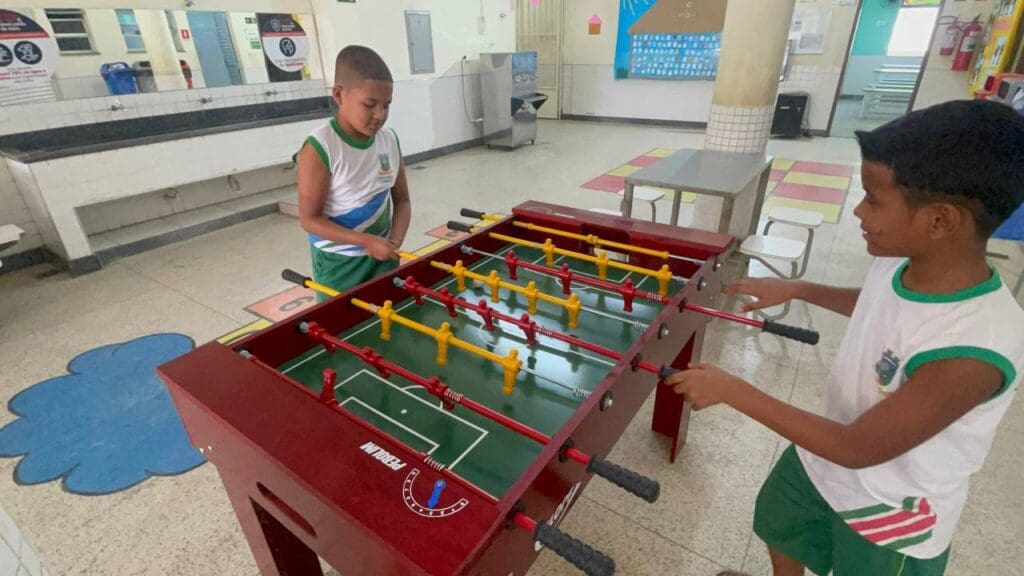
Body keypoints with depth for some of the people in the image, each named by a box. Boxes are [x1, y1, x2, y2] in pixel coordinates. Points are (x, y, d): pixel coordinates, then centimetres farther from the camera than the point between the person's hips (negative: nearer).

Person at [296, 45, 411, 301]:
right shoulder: (319, 148, -18)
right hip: (338, 263, -4)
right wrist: (367, 241, -24)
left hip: (382, 257, 5)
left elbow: (402, 200, 5)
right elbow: (310, 219, -16)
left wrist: (395, 242, -12)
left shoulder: (389, 140, -2)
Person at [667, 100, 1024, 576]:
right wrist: (797, 289, 1)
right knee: (780, 527, 29)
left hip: (893, 515, -6)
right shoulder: (900, 263, -17)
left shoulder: (974, 352, -38)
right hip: (822, 460, 7)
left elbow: (855, 449, -32)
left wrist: (732, 390, -32)